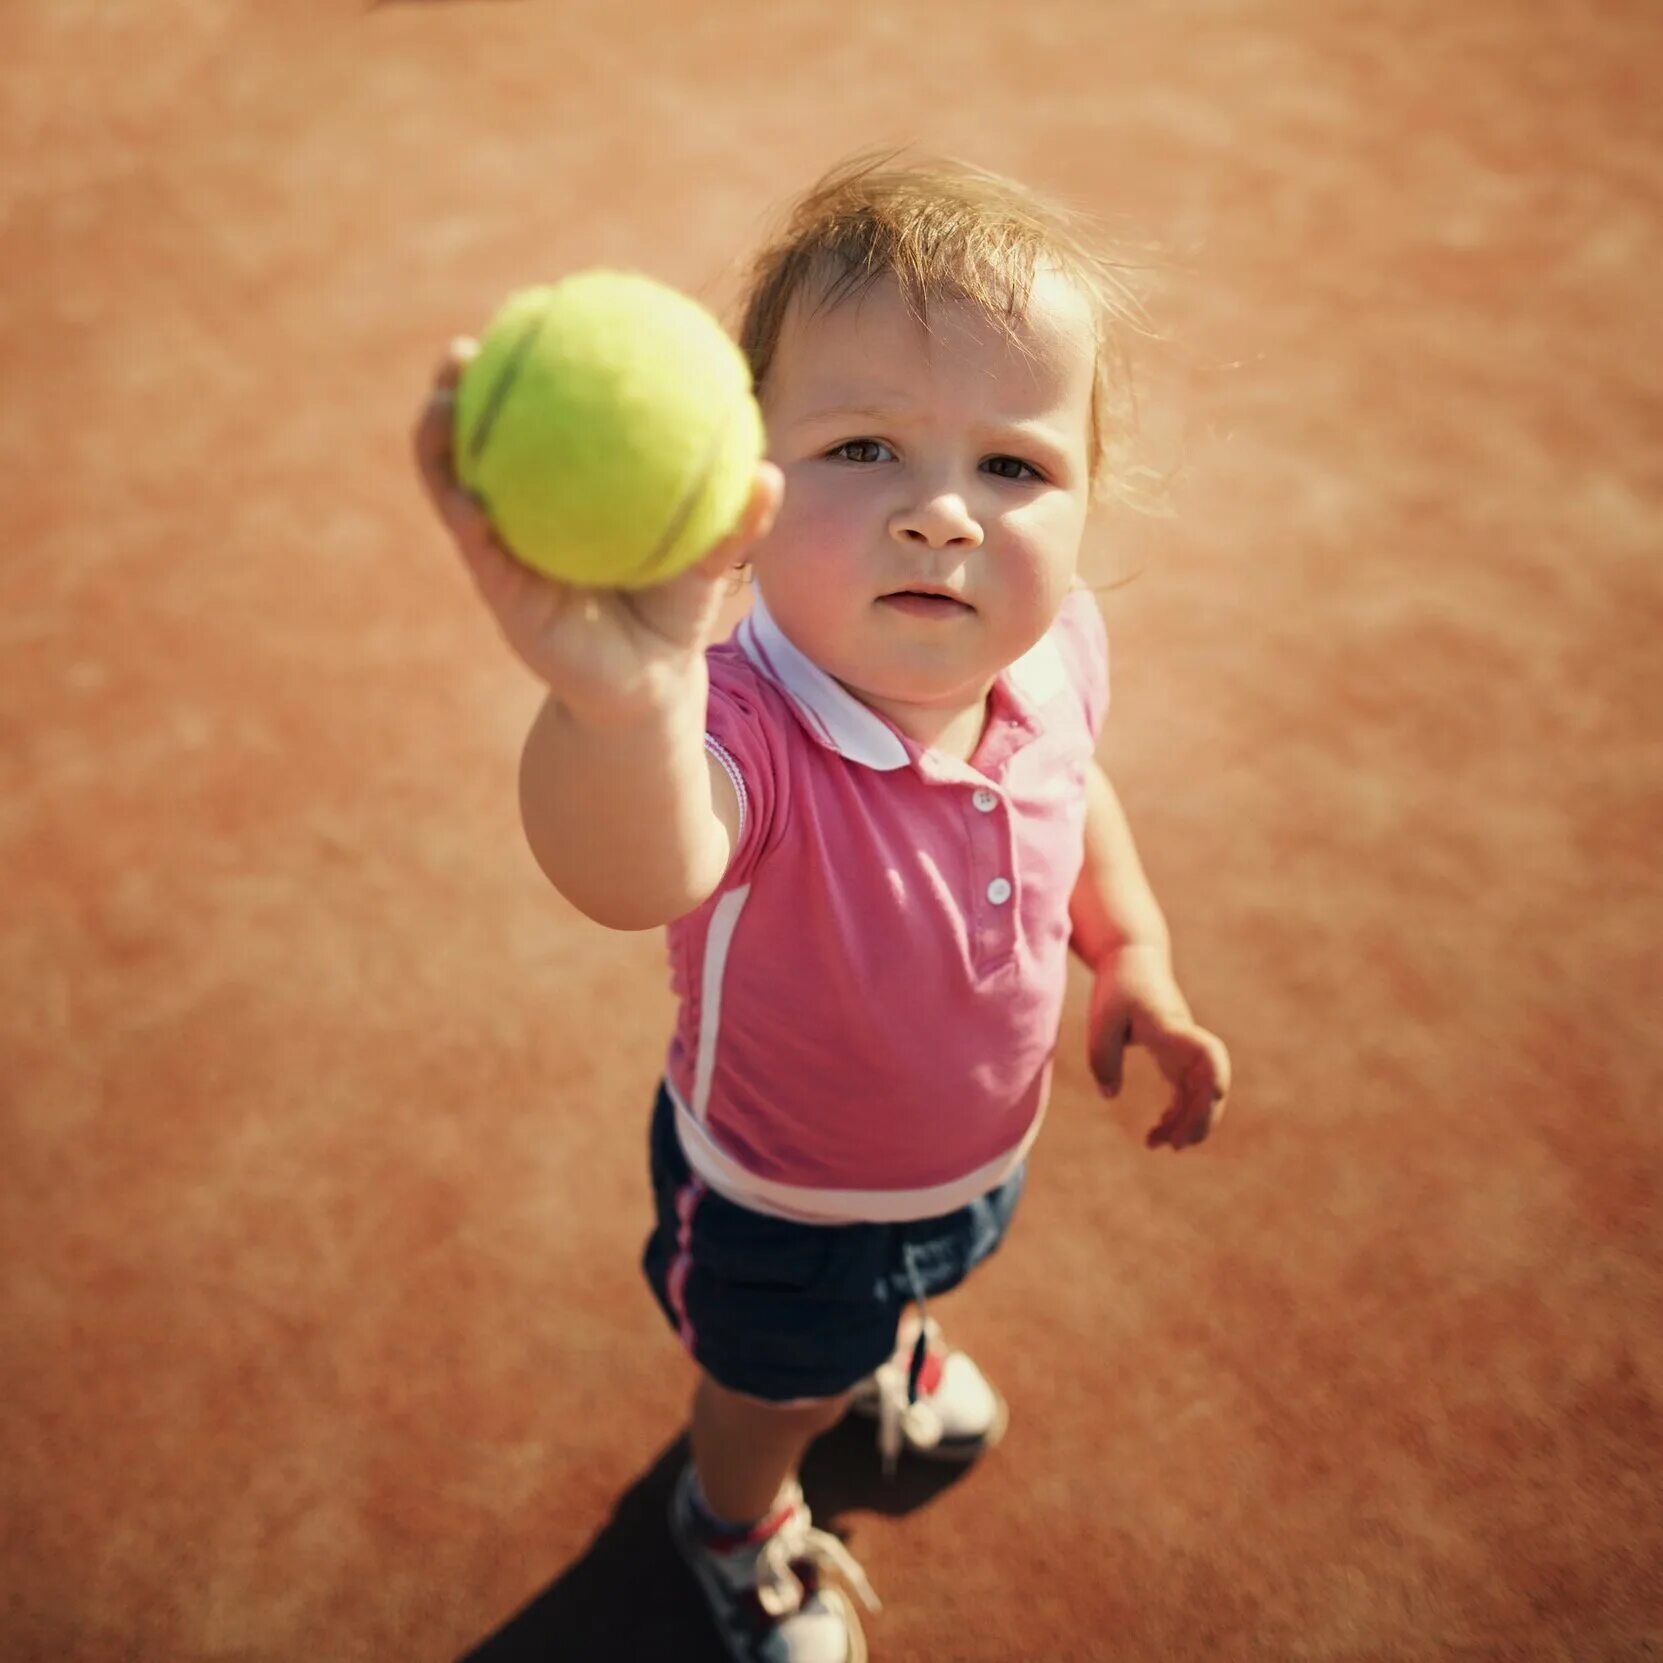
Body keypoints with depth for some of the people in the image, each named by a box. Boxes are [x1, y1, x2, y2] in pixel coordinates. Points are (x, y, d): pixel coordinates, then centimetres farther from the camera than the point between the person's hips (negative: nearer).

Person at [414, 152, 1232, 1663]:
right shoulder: (745, 730, -45)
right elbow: (637, 874, -70)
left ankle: (892, 1342, 77)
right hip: (782, 1204, -4)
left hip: (982, 1144, 5)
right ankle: (738, 1521, 65)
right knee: (777, 1393, 28)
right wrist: (617, 701, -90)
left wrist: (1136, 956, -6)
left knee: (918, 1272, 39)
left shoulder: (1054, 647, -24)